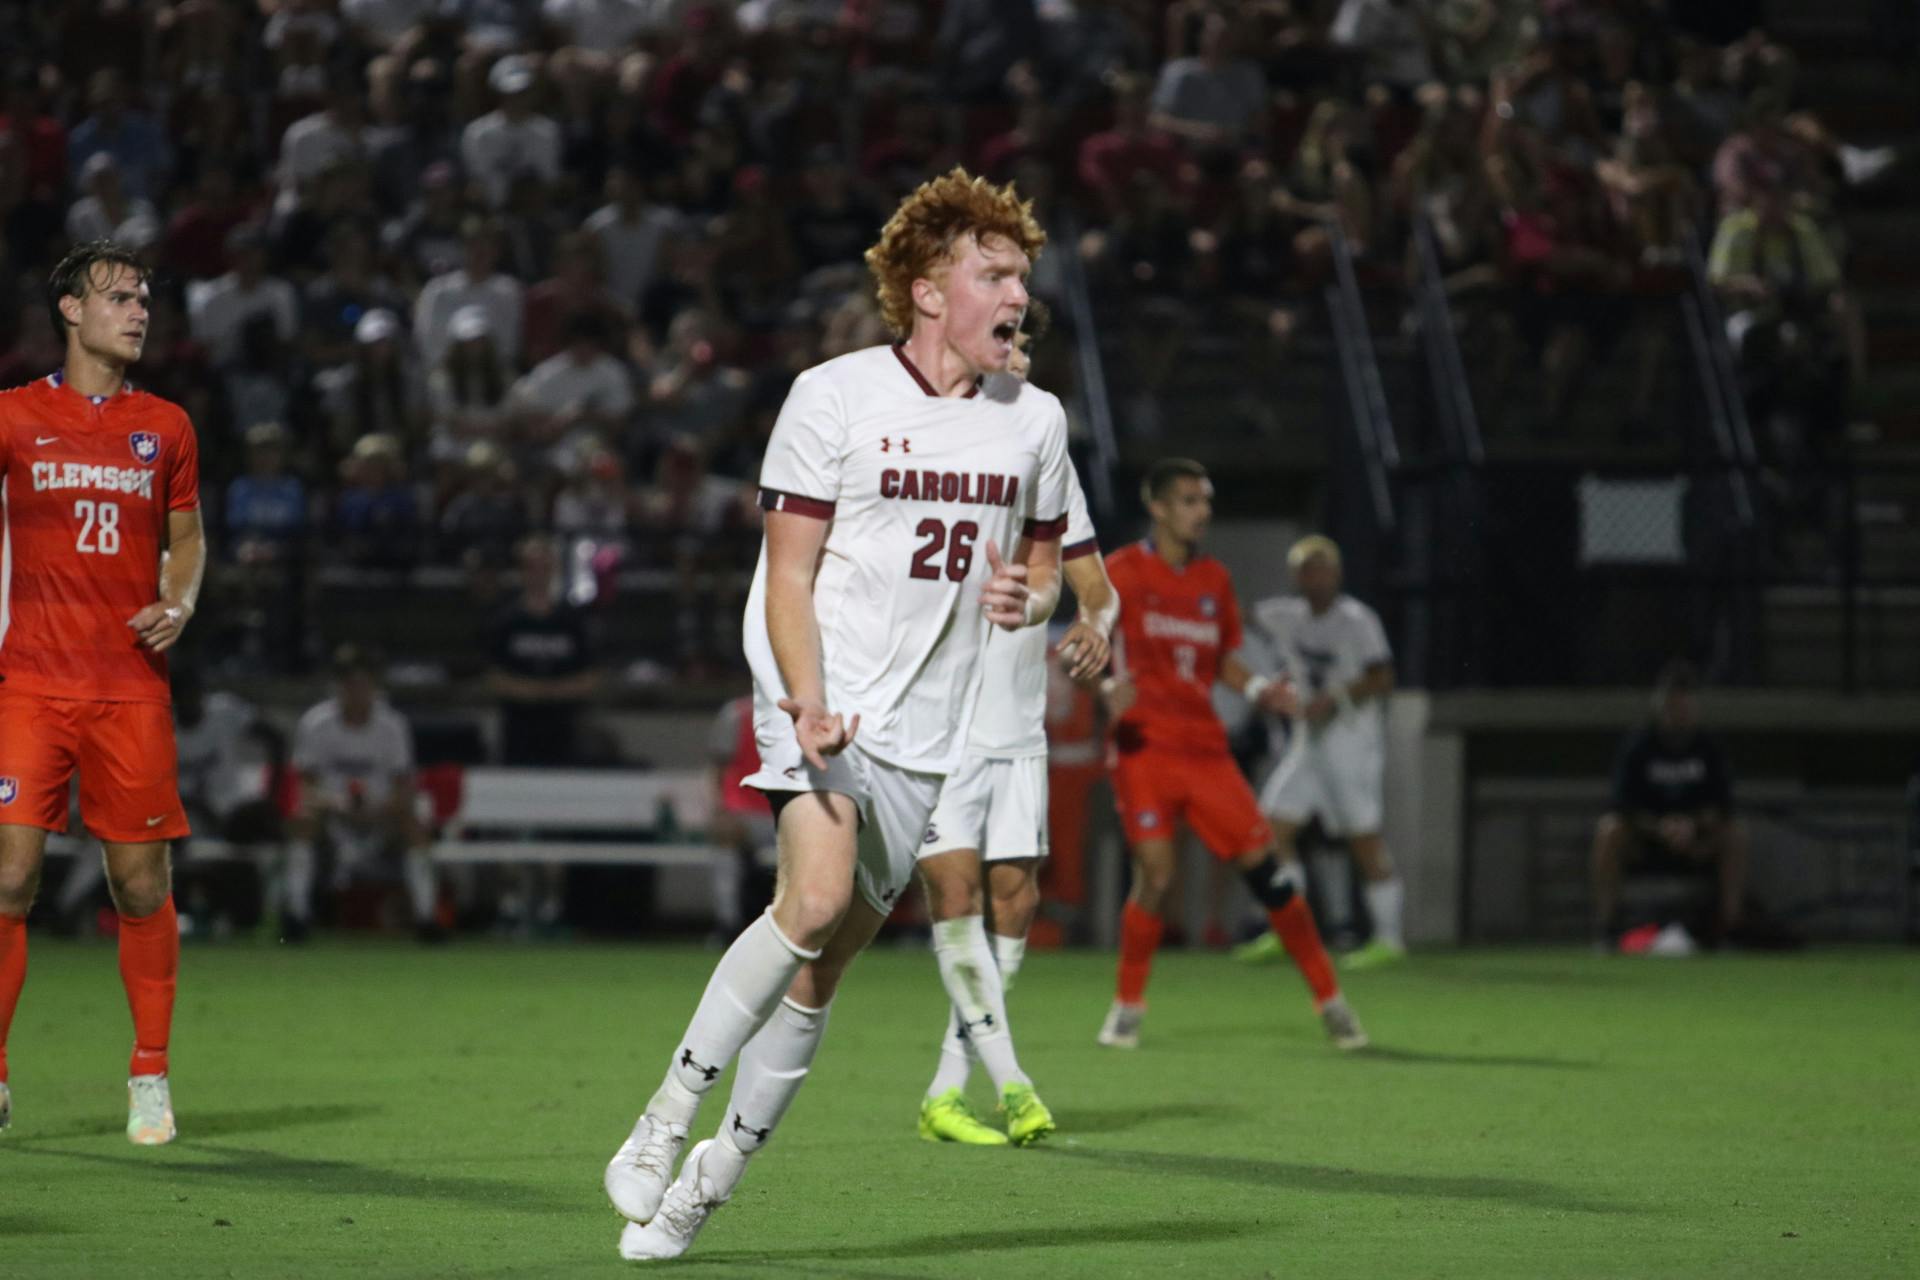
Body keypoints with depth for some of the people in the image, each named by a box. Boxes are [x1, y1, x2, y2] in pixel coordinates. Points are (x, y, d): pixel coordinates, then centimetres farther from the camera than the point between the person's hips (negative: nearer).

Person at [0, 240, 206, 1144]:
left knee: (142, 886, 2)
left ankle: (150, 1077, 15)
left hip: (132, 688, 2)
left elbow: (187, 537, 20)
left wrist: (178, 606, 1)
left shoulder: (165, 427, 10)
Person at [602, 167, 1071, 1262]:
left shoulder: (1036, 419, 9)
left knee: (824, 966, 2)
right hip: (826, 704, -4)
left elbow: (1044, 559, 22)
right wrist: (808, 702, -19)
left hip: (928, 737, 4)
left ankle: (714, 1177, 15)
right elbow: (790, 571, -5)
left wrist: (1027, 597, -2)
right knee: (816, 899, -27)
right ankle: (666, 1119, -15)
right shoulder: (834, 396, -5)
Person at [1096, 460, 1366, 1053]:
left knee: (1264, 864, -3)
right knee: (1156, 874, -15)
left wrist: (1258, 689, 1)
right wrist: (1108, 685, -24)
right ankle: (1127, 1006, 4)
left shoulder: (1214, 580, 13)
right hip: (1143, 746, -4)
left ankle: (1329, 998, 5)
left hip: (1205, 748, 4)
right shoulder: (1124, 571, -2)